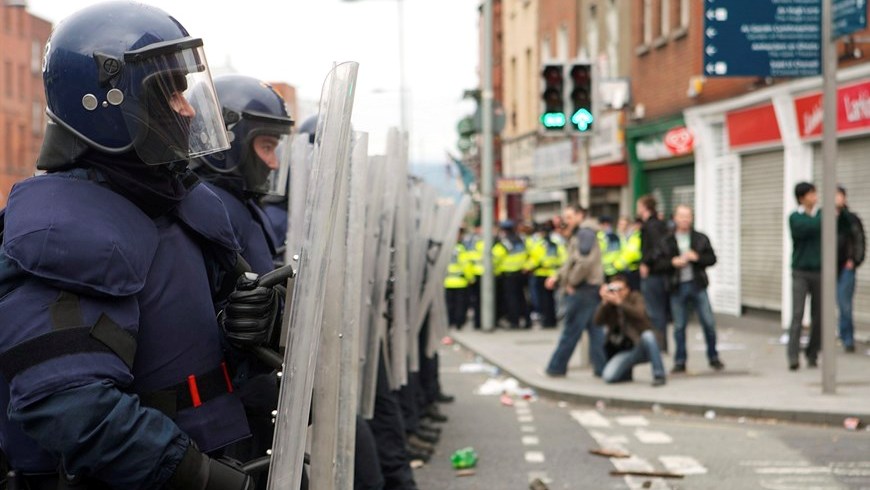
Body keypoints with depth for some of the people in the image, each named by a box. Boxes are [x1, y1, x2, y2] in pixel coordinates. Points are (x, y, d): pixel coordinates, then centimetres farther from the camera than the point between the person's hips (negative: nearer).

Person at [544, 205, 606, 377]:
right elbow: (571, 263, 26)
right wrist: (557, 277, 14)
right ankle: (601, 367, 7)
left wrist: (572, 282, -17)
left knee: (571, 331, -3)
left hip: (583, 290, -10)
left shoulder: (585, 234, -13)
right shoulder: (577, 235, 19)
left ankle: (556, 367, 3)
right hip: (591, 290, 10)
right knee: (595, 330, 7)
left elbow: (585, 262, -25)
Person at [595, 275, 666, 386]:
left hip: (642, 346, -3)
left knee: (648, 335, -38)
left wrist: (619, 302, -33)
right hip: (626, 350, 3)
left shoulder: (635, 297, -4)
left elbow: (640, 314, -26)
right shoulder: (609, 304, 5)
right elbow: (598, 321, -12)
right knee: (608, 377, -19)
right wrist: (604, 302, -24)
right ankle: (627, 372, 17)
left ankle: (659, 375, -27)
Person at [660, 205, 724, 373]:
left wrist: (697, 257, -12)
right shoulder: (667, 241, 6)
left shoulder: (701, 238, 8)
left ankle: (713, 357, 11)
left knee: (709, 322, -3)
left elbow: (712, 258, 5)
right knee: (679, 326, 3)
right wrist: (672, 262, -13)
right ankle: (680, 361, 12)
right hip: (677, 287, 0)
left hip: (697, 285, 0)